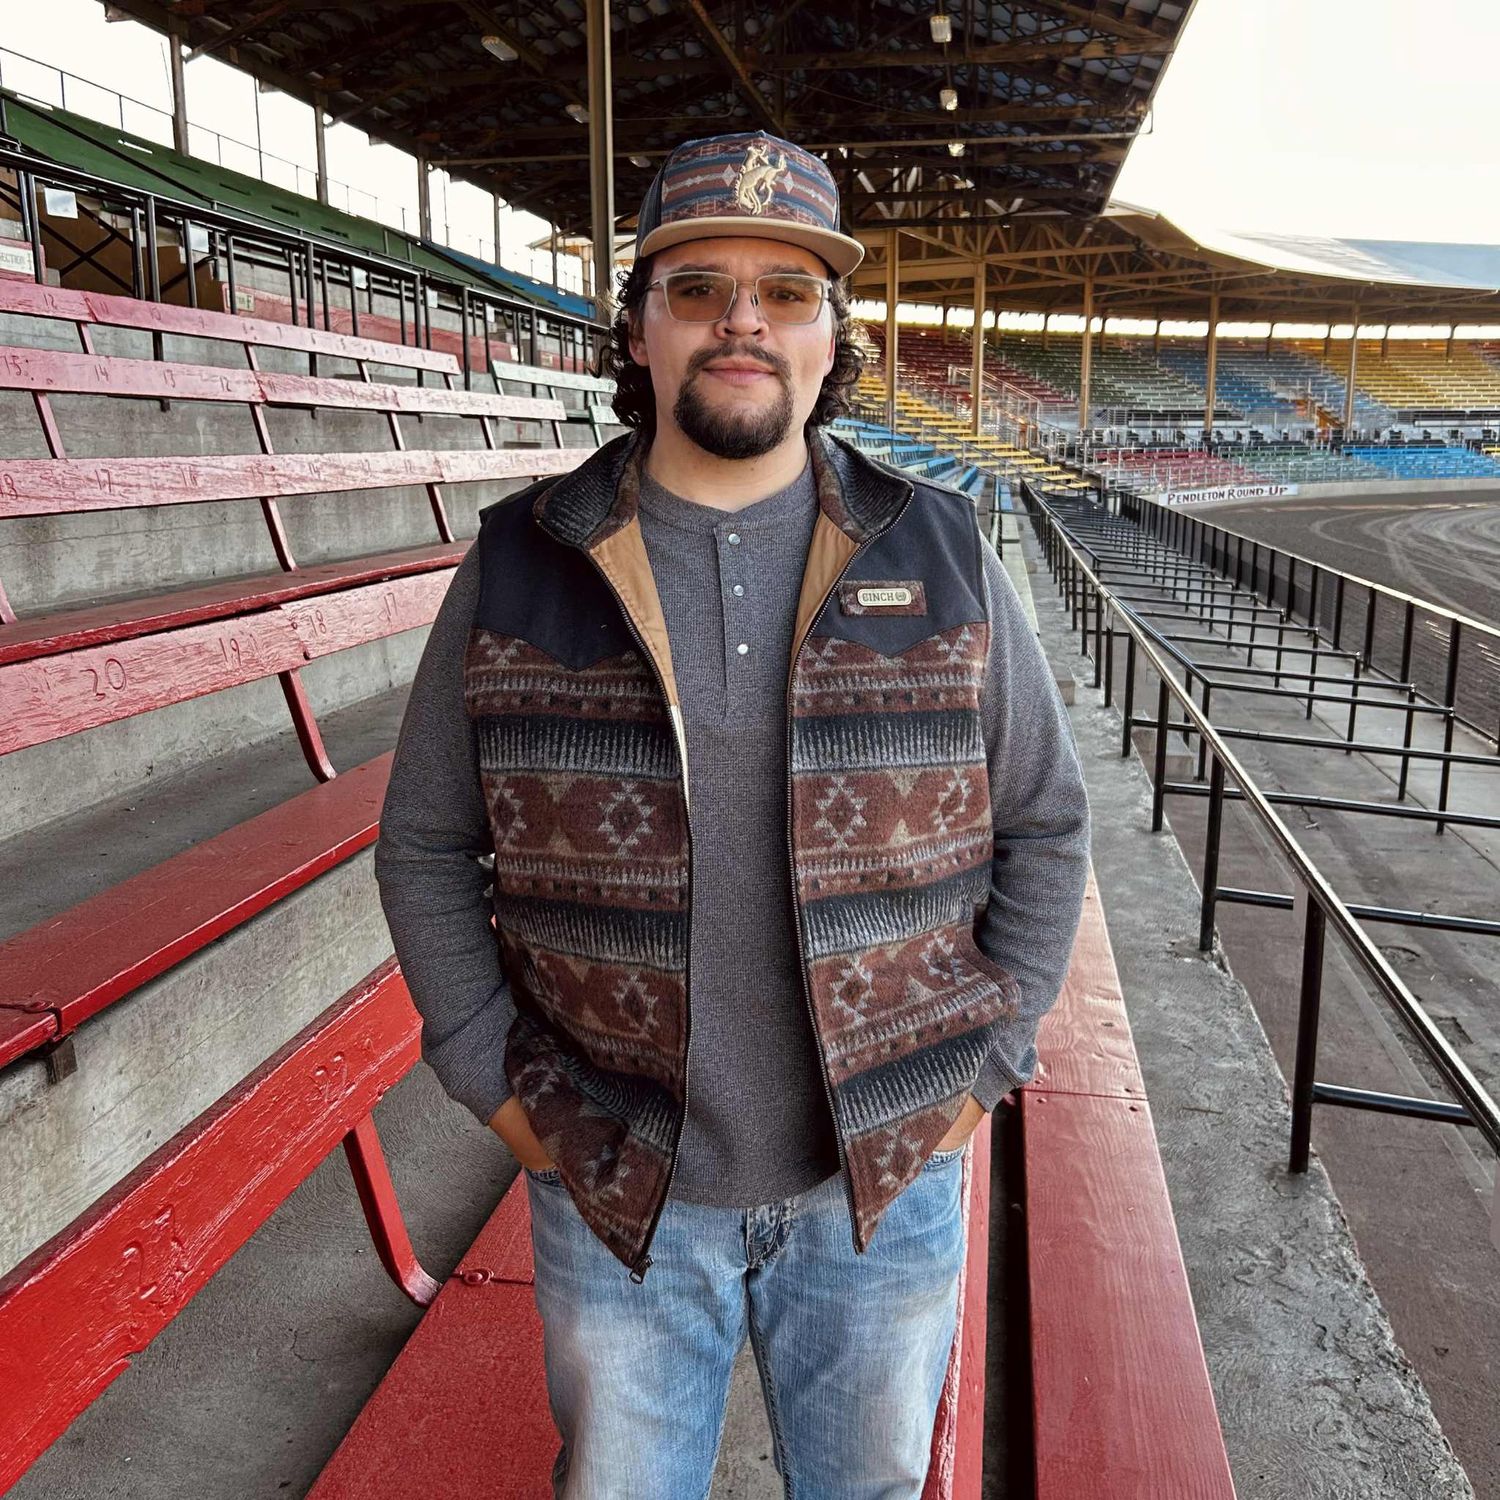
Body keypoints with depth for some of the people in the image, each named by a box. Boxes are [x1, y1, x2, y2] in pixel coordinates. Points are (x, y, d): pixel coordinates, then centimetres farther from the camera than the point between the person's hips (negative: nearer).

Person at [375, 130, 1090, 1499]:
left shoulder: (938, 560, -5)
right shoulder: (523, 568, -7)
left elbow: (1046, 822, 3)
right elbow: (425, 844, 1)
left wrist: (983, 1064, -2)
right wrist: (497, 1083, -4)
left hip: (884, 1183, 1)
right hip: (614, 1192, 0)